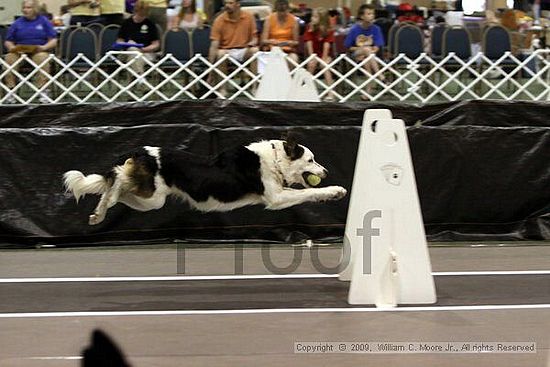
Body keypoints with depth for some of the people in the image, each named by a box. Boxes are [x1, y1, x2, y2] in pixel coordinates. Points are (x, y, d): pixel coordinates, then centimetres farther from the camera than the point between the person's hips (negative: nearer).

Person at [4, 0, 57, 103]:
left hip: (38, 51, -2)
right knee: (9, 58, -31)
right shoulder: (17, 23, 15)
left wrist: (44, 47, -13)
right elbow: (8, 42, 14)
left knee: (42, 57, -37)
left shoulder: (44, 21, 11)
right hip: (19, 52, 2)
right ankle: (11, 90, -32)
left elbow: (53, 40, 6)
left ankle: (42, 91, -37)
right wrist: (13, 48, -9)